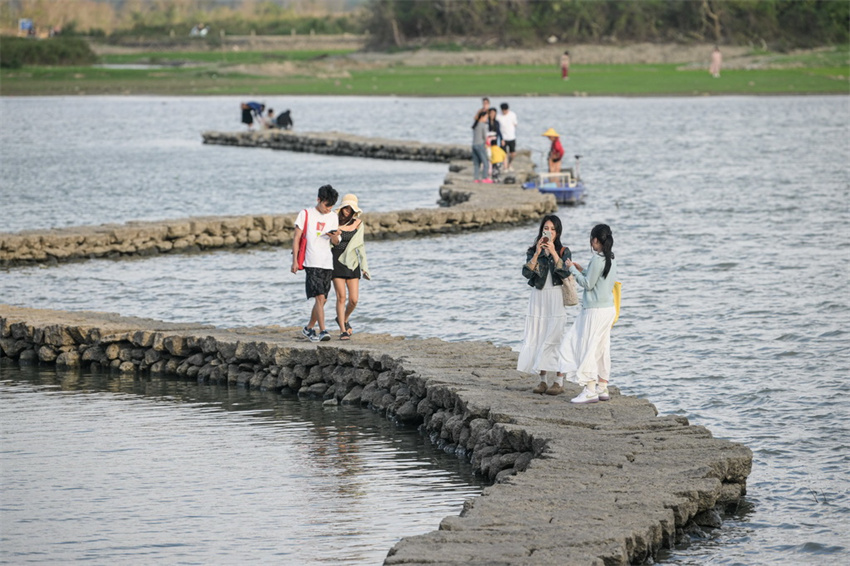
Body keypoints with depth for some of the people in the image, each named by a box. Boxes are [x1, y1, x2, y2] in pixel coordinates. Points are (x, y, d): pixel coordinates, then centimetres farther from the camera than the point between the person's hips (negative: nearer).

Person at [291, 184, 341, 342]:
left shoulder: (333, 217, 12)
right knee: (320, 297, -17)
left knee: (322, 300, 8)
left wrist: (334, 237, -11)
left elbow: (335, 242, 14)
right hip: (312, 263, -5)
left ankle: (309, 328, 24)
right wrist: (295, 261, -8)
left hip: (327, 263, 5)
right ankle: (322, 331, -21)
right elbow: (296, 238, -1)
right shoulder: (305, 215, -1)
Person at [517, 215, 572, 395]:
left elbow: (565, 273, -14)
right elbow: (527, 273, -7)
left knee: (555, 338, -8)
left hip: (556, 298, -3)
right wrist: (537, 254, -16)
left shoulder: (564, 251, 2)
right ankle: (543, 380, 10)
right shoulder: (532, 251, 8)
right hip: (538, 298, 3)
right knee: (537, 338, 2)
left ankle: (559, 382, -6)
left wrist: (553, 253, -19)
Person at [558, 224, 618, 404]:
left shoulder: (597, 259, -17)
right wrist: (582, 270, 18)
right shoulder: (611, 259, 10)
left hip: (595, 310, -9)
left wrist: (573, 269, -4)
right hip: (608, 308, 9)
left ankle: (590, 391, -6)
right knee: (602, 348, 13)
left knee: (587, 347, -4)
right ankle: (603, 389, 17)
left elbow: (588, 284, -14)